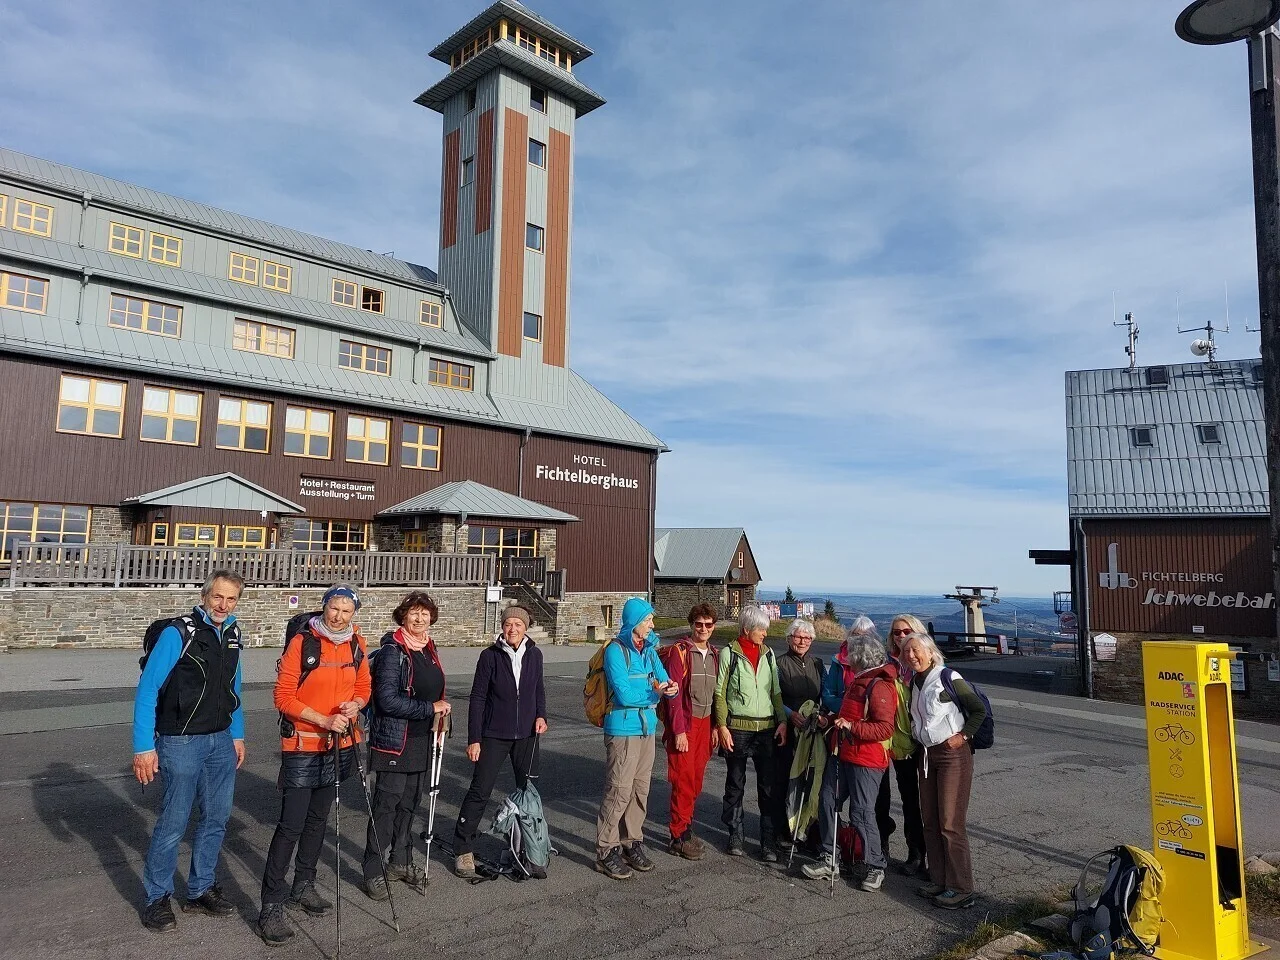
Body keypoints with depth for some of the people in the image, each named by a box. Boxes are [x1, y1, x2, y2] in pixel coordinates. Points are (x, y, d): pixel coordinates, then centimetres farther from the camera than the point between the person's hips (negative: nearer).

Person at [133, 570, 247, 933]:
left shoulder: (232, 634, 6)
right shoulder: (178, 633, -15)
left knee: (216, 818, 11)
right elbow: (147, 689, -14)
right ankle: (157, 898, 20)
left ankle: (200, 890, 27)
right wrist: (144, 747, -16)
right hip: (181, 743, -6)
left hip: (221, 742, 6)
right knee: (174, 822, 1)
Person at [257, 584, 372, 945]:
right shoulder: (302, 642, -14)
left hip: (339, 746, 6)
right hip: (302, 747, -5)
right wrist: (325, 720, -22)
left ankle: (303, 887, 32)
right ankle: (271, 906, 4)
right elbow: (283, 697, -14)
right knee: (291, 826, -6)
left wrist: (356, 704, -10)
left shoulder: (357, 645, 2)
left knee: (318, 819, 17)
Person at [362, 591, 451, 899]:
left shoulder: (428, 649, 9)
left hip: (421, 740, 7)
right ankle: (373, 872, 13)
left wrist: (439, 712, 8)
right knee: (386, 805, 0)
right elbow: (387, 699, -22)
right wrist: (430, 708, -20)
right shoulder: (393, 650, -15)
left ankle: (401, 862, 30)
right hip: (394, 740, -7)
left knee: (410, 802, 16)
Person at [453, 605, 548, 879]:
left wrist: (541, 715, -1)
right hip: (494, 735, -3)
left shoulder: (534, 654, 1)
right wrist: (473, 739, -9)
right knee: (480, 791, -3)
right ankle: (463, 850, 9)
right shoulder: (490, 655, -9)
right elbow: (477, 698, -7)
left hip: (527, 734, 4)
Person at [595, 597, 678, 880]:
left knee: (640, 790, 12)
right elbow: (623, 694, -19)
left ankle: (631, 842, 25)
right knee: (619, 791, -5)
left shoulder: (649, 649, 10)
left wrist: (671, 688, -11)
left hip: (647, 728, 7)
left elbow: (662, 679, 11)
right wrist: (654, 692, -10)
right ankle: (606, 851, 5)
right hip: (623, 729, -7)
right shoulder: (616, 650, -12)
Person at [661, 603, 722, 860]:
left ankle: (685, 828, 22)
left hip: (705, 723, 6)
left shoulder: (714, 654, 11)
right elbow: (674, 692, -13)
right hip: (684, 724, -6)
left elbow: (716, 692, 15)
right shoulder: (680, 651, -9)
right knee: (683, 779, -4)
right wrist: (678, 730, -15)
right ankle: (679, 837, 6)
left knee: (696, 779, 10)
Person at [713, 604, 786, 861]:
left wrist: (782, 720, 2)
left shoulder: (768, 654, 8)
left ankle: (768, 840, 11)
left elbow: (776, 691, 12)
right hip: (737, 728, -3)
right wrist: (722, 726, -9)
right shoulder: (730, 653, -4)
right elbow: (720, 693, -3)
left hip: (766, 728, 3)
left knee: (768, 785, 2)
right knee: (735, 784, 9)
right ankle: (735, 835, 22)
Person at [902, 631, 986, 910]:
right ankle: (939, 880, 21)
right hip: (927, 754, 8)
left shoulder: (948, 678, -13)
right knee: (930, 821, 10)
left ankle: (961, 889, 4)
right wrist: (917, 738, 10)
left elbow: (980, 710, -11)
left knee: (951, 823, -6)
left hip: (953, 754, -7)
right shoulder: (915, 683, 9)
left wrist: (963, 736, -14)